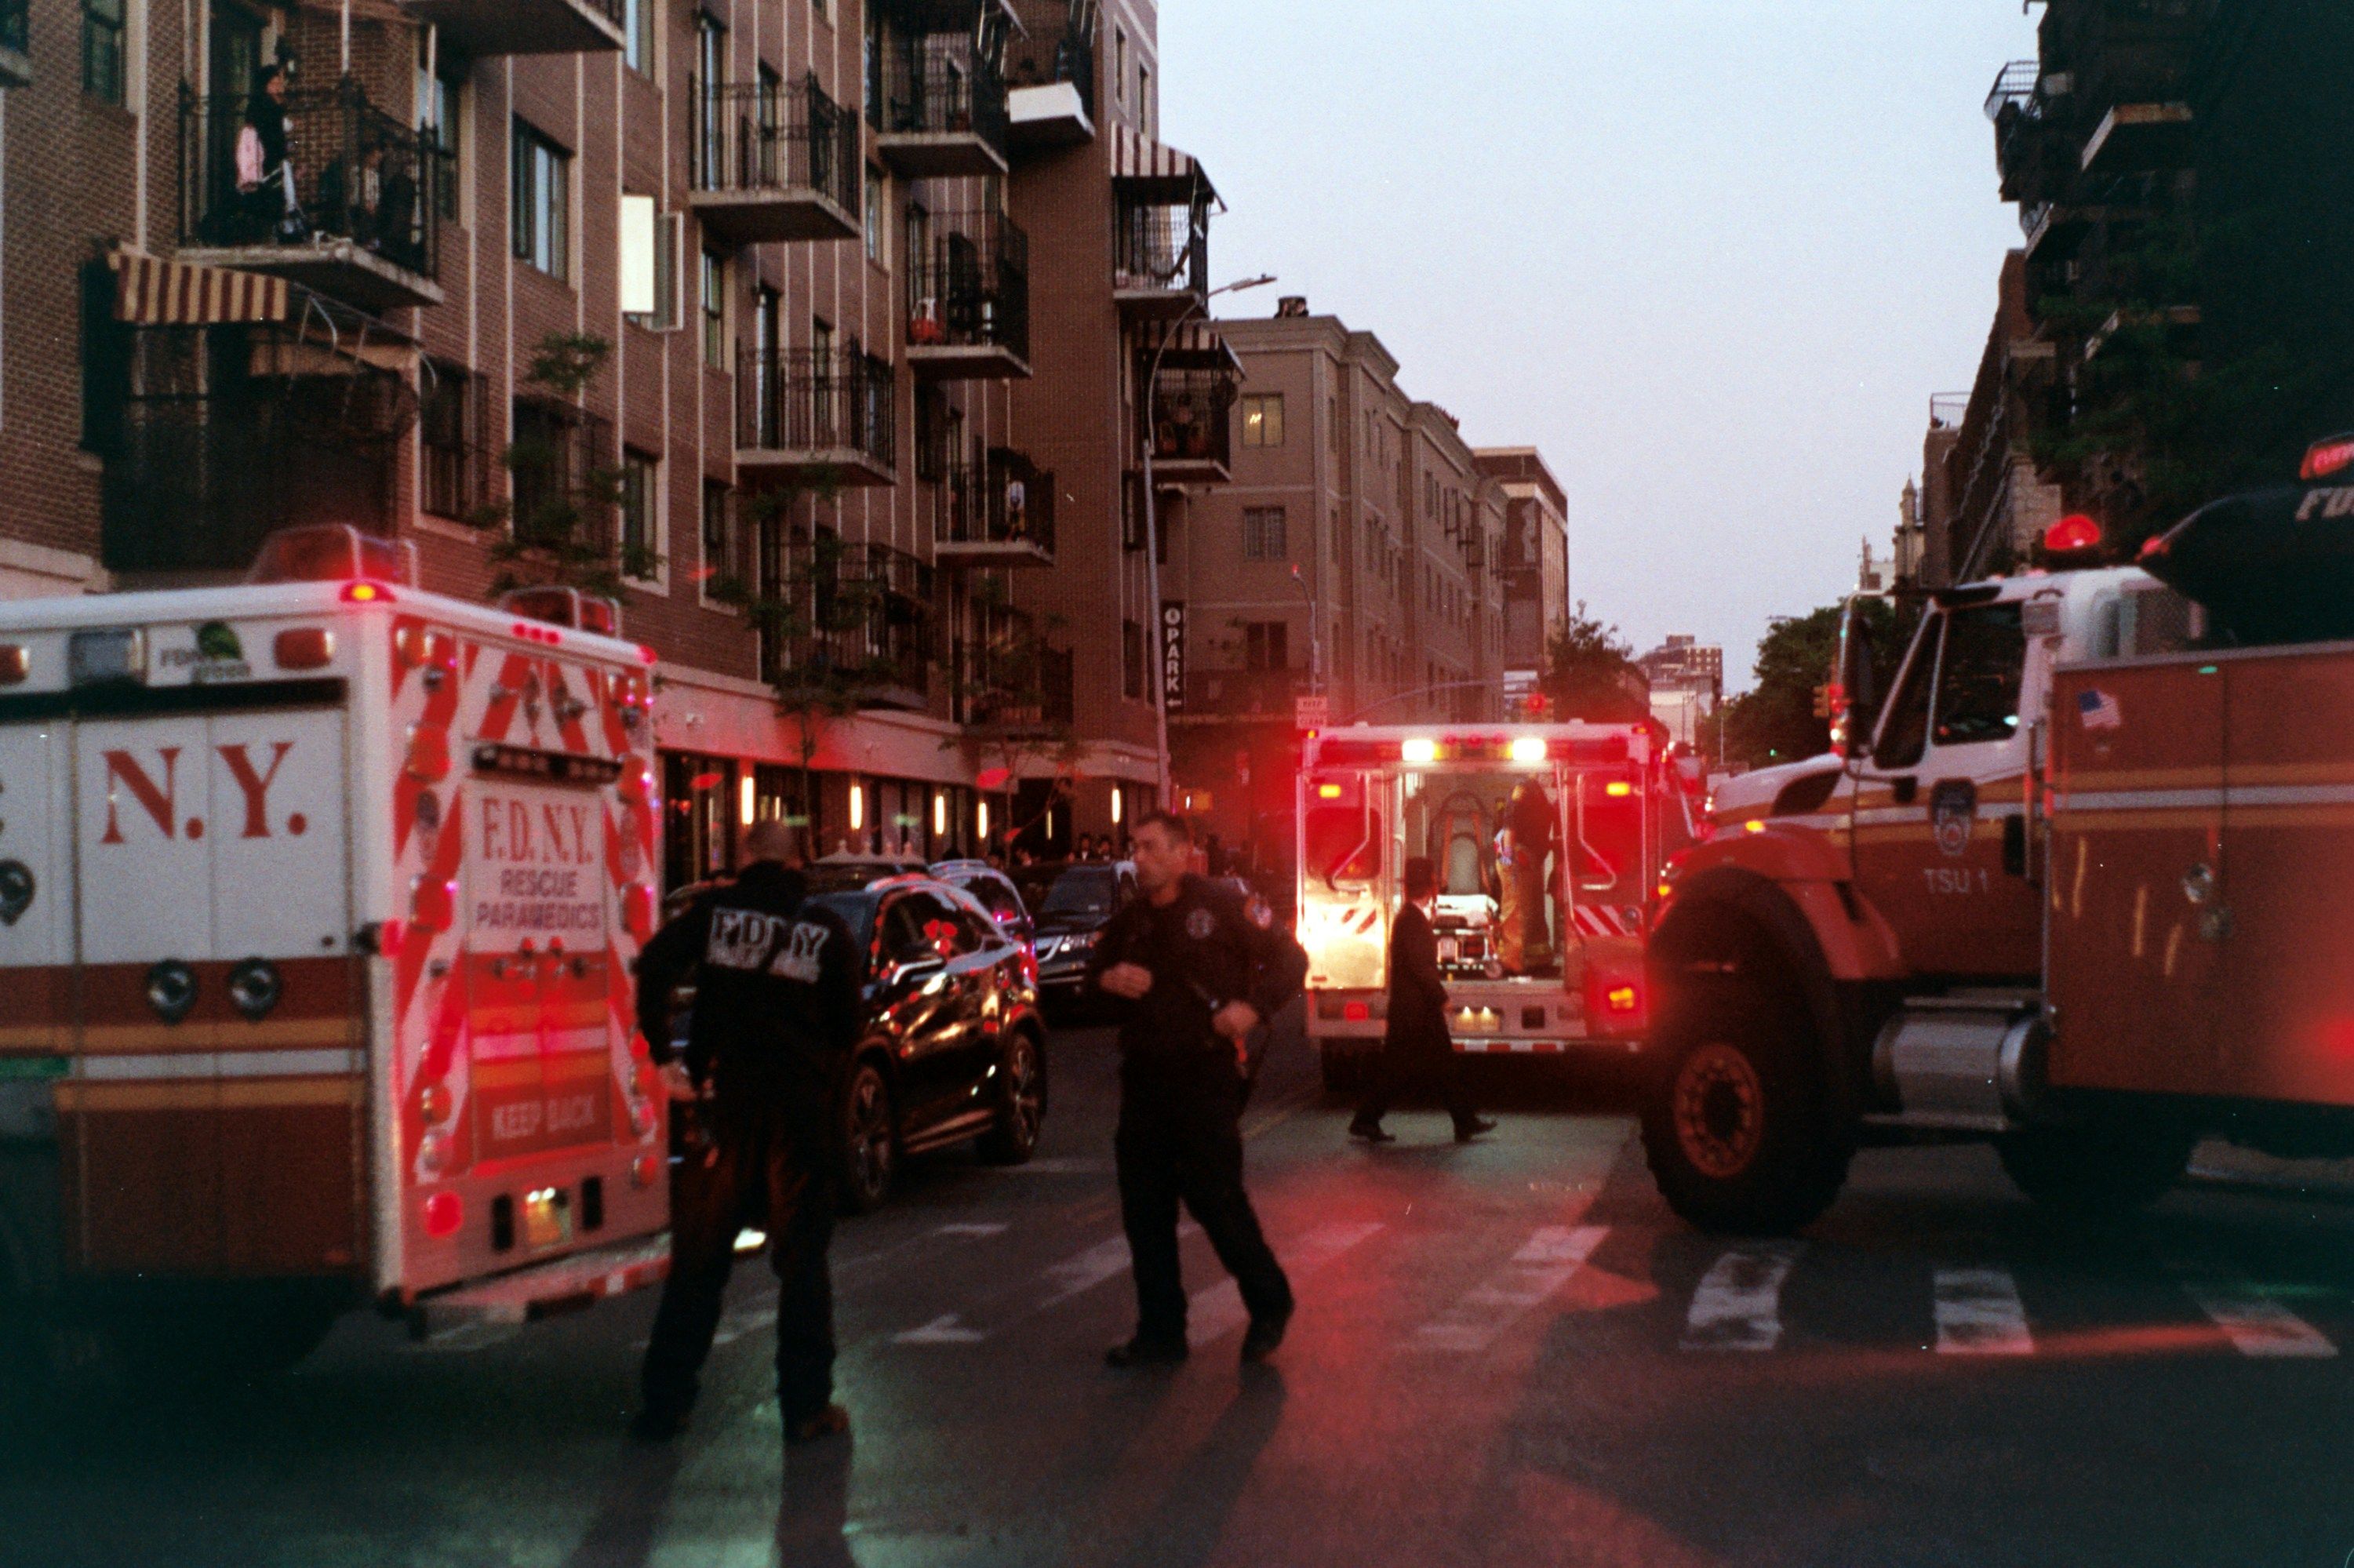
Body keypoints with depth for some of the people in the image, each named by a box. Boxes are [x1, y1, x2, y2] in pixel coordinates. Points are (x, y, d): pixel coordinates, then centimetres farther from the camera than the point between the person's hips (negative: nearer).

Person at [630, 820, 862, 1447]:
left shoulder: (715, 910, 3)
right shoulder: (826, 928, 4)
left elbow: (653, 968, -8)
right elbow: (848, 1022, 2)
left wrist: (664, 1056, -2)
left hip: (727, 1097, 0)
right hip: (801, 1106, 0)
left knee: (698, 1258, 7)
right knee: (802, 1258, 7)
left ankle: (665, 1402, 9)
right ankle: (807, 1406, 7)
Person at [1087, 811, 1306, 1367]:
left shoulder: (1221, 907, -3)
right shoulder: (1130, 922, 14)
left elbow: (1290, 959, -2)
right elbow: (1093, 973, 22)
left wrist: (1253, 1007, -17)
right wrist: (1107, 979, -3)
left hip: (1206, 1076, -6)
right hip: (1143, 1080, 6)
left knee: (1216, 1198, -5)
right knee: (1144, 1208, 6)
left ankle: (1269, 1306, 16)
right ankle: (1160, 1331, 15)